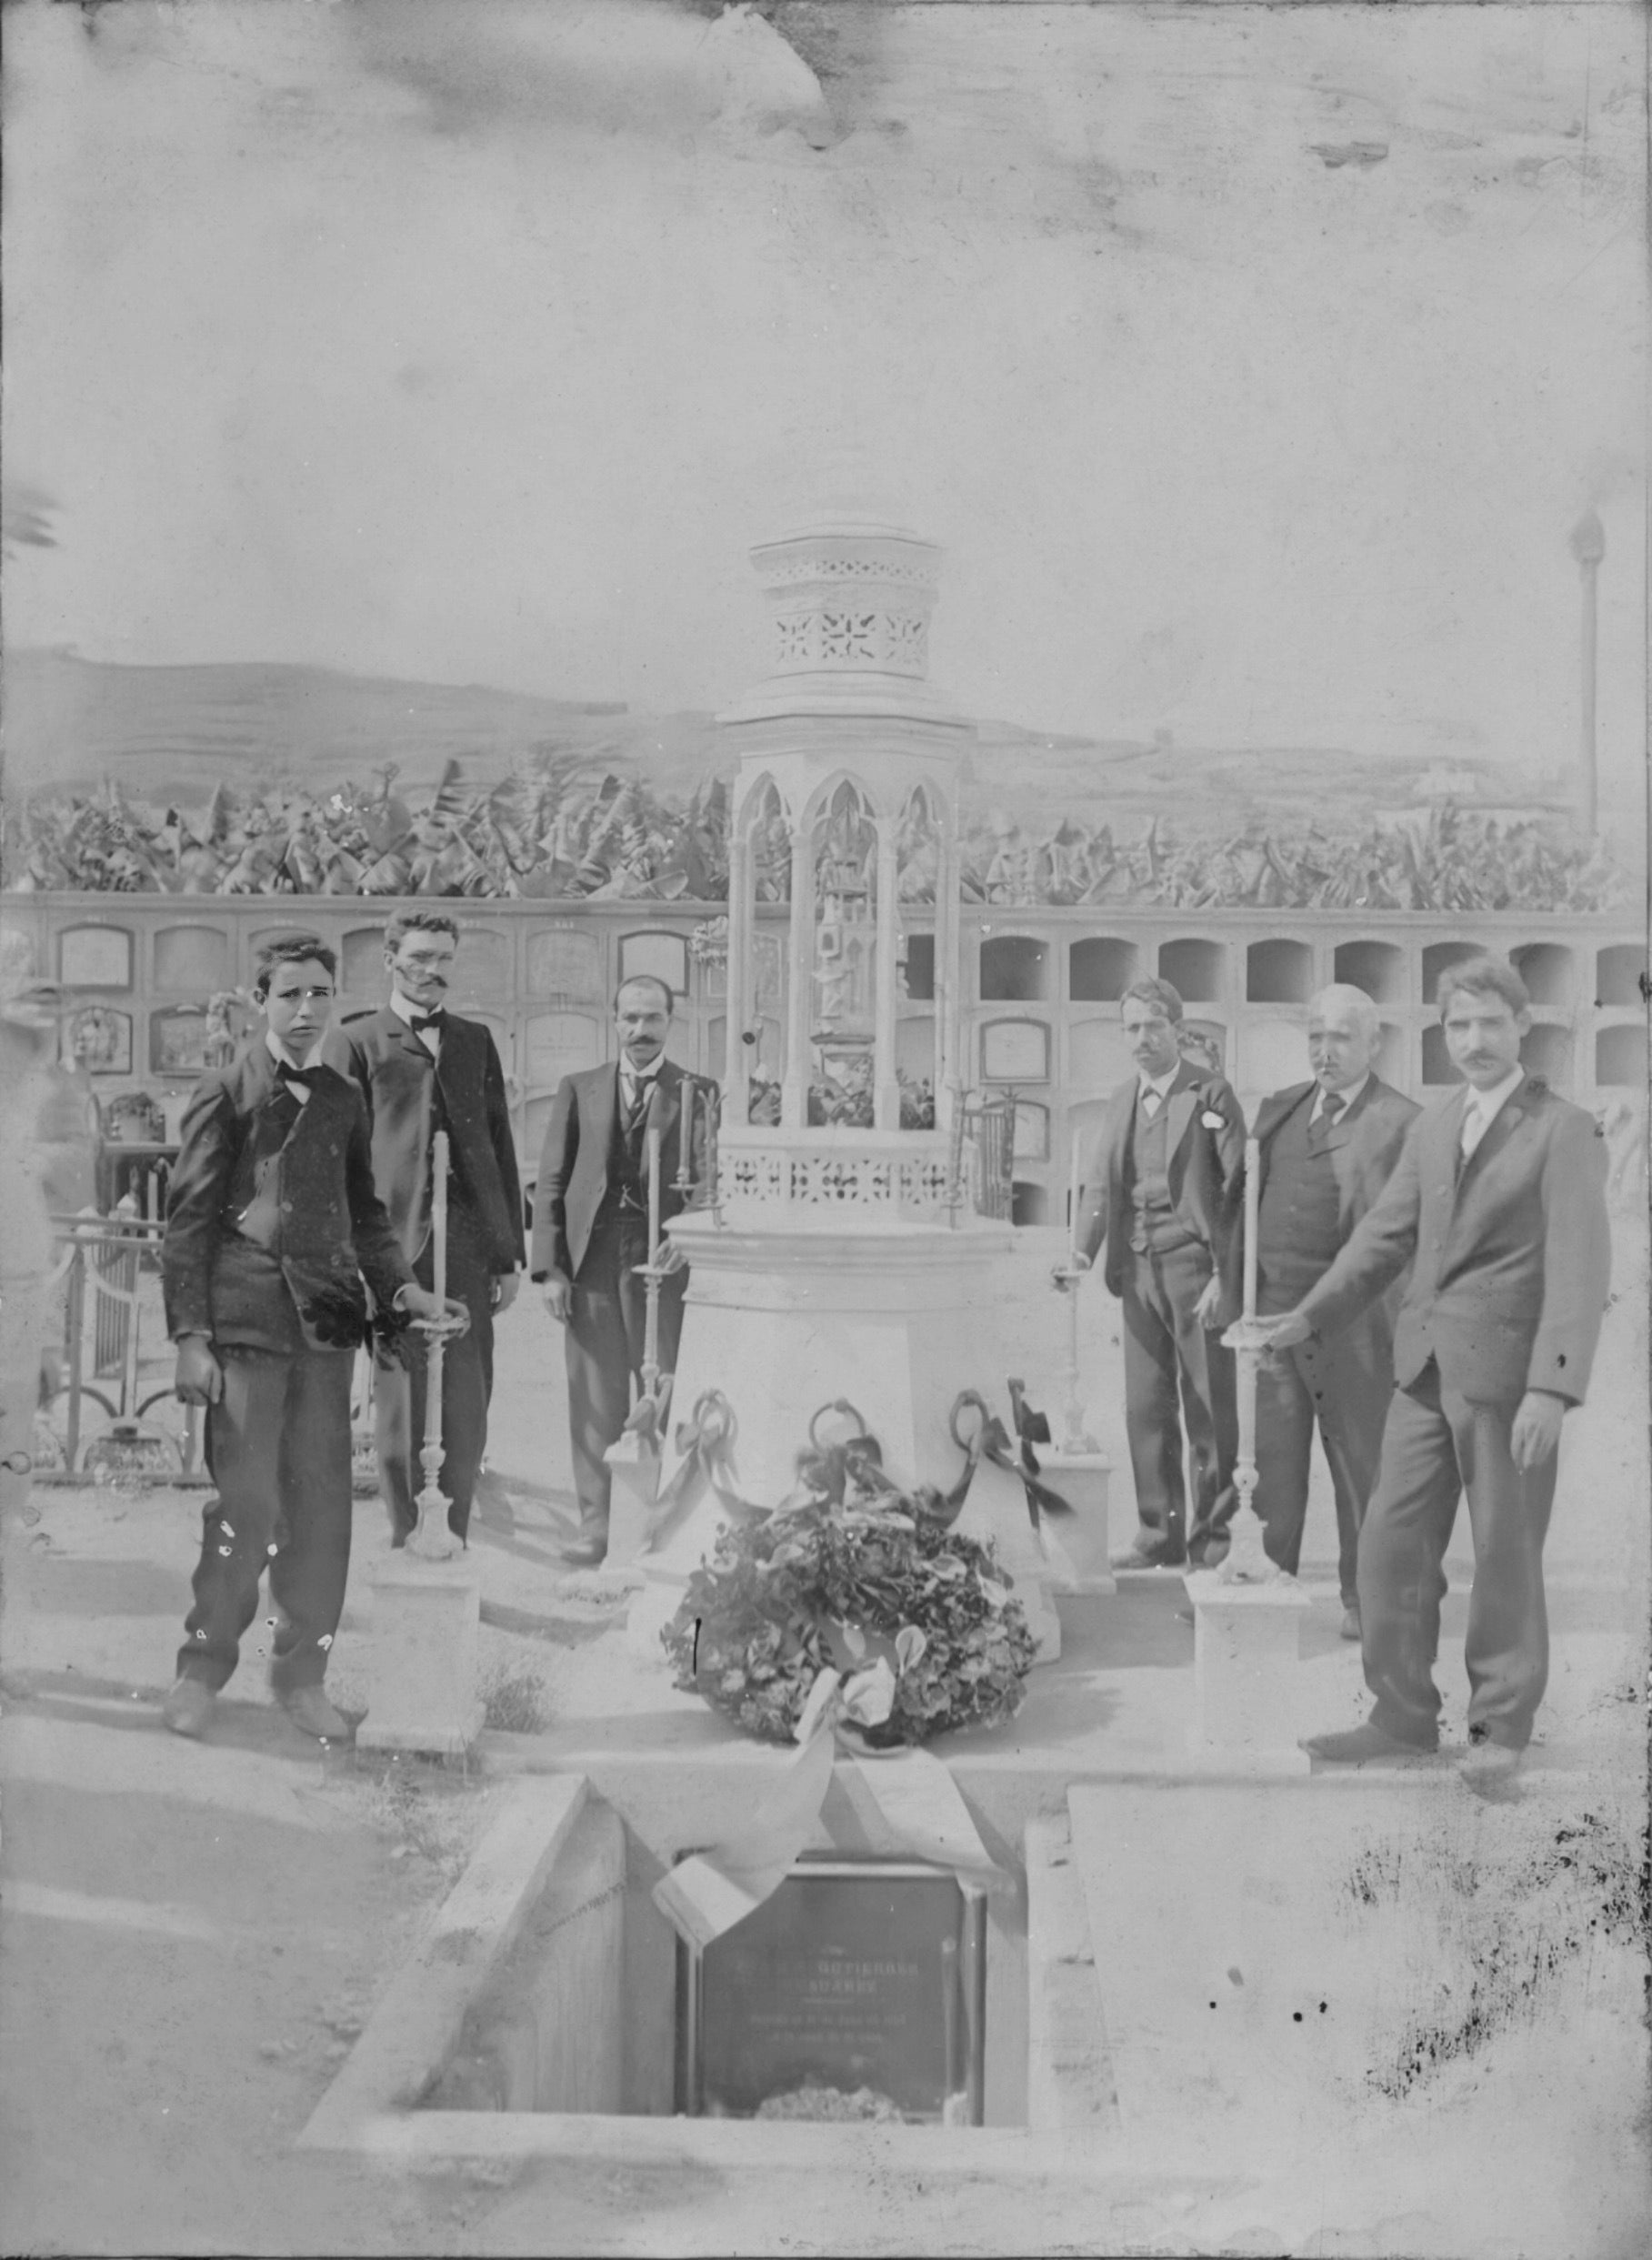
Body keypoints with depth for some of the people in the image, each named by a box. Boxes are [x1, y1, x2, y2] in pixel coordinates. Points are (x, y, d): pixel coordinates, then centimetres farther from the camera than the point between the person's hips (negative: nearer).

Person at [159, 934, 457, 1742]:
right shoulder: (225, 1095, 1)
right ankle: (202, 1667, 11)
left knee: (323, 1502, 4)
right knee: (247, 1503, -7)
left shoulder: (343, 1100, 15)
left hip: (325, 1319, 5)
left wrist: (399, 1284, 6)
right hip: (244, 1320, -4)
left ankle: (302, 1673, 16)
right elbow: (187, 1219, -1)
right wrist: (190, 1336, -8)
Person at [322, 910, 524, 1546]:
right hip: (394, 1242, -3)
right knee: (401, 1405, 0)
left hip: (470, 1244, 3)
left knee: (466, 1410, 3)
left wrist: (510, 1253, 12)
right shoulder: (353, 1042, 6)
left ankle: (453, 1540, 13)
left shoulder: (476, 1041, 19)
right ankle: (408, 1541, 10)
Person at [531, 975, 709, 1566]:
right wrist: (550, 1266, 0)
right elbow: (550, 1183, 9)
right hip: (591, 1258, 2)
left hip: (665, 1259, -1)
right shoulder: (579, 1090, 12)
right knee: (595, 1399, 3)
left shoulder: (697, 1095, 6)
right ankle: (597, 1521, 10)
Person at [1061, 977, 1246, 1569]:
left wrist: (1224, 1275, -13)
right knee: (1146, 1409, 7)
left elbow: (1237, 1186, -7)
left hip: (1196, 1266, -5)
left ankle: (1212, 1537, 11)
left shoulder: (1211, 1093, -3)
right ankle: (1160, 1536, 16)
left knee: (1209, 1412, 1)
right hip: (1139, 1270, 5)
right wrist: (1083, 1250, -4)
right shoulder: (1122, 1100, 14)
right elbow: (1102, 1184, 12)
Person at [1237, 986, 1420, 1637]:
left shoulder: (1401, 1124, -5)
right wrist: (1229, 1283, 13)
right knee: (1268, 1460, 8)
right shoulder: (1278, 1109, 14)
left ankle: (1363, 1599, 19)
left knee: (1361, 1462, 7)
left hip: (1349, 1317, -5)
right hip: (1269, 1311, 5)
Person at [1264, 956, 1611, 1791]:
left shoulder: (1564, 1131, -8)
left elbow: (1579, 1267, -15)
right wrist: (1311, 1316, 12)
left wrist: (1553, 1387, -23)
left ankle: (1500, 1729, 20)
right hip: (1426, 1367, 6)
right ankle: (1402, 1716, 20)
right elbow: (1386, 1235, 19)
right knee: (1393, 1543, 7)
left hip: (1507, 1371, -6)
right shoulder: (1430, 1127, 13)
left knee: (1505, 1556, 5)